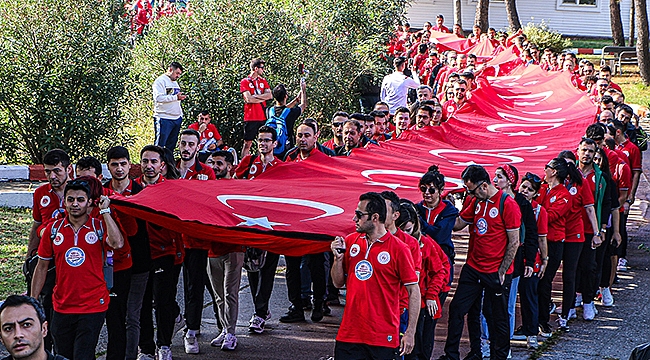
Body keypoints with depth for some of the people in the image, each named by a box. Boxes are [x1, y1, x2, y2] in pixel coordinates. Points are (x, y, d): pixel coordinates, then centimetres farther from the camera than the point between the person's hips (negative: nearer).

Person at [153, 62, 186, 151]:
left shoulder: (175, 82, 22)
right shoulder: (160, 81, -5)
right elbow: (158, 98, -18)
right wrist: (176, 97, -21)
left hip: (177, 118, 8)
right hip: (164, 118, -8)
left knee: (171, 146, 8)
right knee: (160, 144, -9)